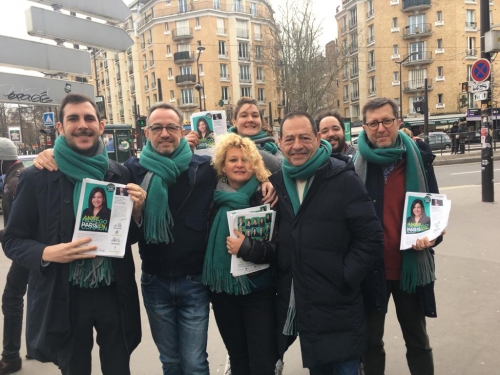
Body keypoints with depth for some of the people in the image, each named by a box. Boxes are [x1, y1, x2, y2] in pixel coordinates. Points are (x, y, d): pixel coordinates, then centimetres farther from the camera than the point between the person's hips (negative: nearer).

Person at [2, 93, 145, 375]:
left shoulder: (121, 174, 0)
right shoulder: (37, 178, -7)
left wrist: (137, 211, -13)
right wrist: (47, 253, -20)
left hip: (114, 294, 2)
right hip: (64, 299, -1)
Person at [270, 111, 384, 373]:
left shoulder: (344, 180, -10)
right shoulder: (276, 181, 4)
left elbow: (370, 237, -11)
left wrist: (344, 278, -13)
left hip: (337, 310, -4)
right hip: (294, 307, 4)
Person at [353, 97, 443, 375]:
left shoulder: (420, 159, -2)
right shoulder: (354, 164, -5)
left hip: (410, 265, 1)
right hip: (369, 266, -1)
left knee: (417, 340, 20)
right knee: (370, 340, 17)